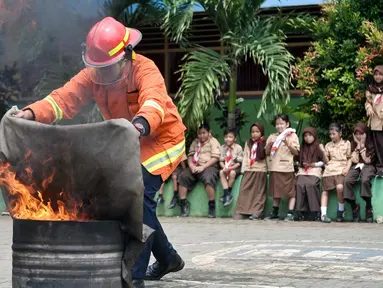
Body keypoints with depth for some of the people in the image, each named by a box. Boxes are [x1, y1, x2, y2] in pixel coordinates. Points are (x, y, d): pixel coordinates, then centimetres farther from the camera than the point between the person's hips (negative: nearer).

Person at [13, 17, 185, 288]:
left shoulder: (145, 70, -30)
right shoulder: (93, 75, -13)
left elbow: (154, 100, -50)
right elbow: (65, 97, -26)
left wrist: (141, 123, -73)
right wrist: (32, 113, -45)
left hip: (162, 138, -8)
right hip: (130, 144, 8)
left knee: (141, 197, -24)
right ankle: (168, 258, 36)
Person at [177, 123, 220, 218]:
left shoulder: (213, 142, 5)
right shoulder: (195, 142, 21)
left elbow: (215, 158, -6)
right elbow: (190, 155, 14)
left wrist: (203, 167, -16)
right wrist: (191, 165, -9)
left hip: (208, 166, -5)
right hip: (194, 167, 5)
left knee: (208, 178, -36)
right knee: (183, 176, -19)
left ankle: (212, 205, -30)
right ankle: (183, 203, -15)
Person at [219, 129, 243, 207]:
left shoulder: (238, 148, -9)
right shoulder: (222, 148, 1)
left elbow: (239, 162, -10)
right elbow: (221, 161, 2)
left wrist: (230, 168, -22)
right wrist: (224, 167, -19)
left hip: (235, 167, -3)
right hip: (225, 168, 3)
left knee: (232, 173, -34)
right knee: (221, 172, -28)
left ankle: (227, 194, -20)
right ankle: (227, 194, -32)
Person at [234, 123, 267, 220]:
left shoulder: (265, 143, 3)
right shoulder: (248, 143, 16)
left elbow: (267, 156, -3)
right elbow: (245, 156, 12)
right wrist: (244, 168, 5)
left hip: (260, 170, -3)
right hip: (248, 170, 3)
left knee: (258, 192, -1)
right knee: (244, 190, -2)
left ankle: (257, 212, -2)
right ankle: (240, 212, -3)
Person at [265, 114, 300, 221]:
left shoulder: (292, 136, 3)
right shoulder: (272, 137, 14)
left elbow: (296, 152, -2)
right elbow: (267, 153, 14)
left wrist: (287, 143, -14)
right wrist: (269, 144, -5)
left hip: (287, 167, -4)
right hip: (274, 167, 4)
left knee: (290, 191, -4)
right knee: (276, 190, 11)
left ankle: (290, 213, -5)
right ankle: (275, 212, 18)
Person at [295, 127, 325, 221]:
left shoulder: (319, 147, 14)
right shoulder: (302, 148, 27)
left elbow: (324, 161, 6)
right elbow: (299, 161, 24)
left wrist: (315, 164, -5)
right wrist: (301, 165, 5)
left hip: (314, 172, -4)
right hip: (302, 172, 4)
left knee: (310, 184, -35)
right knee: (299, 184, -30)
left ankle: (314, 211, -30)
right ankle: (301, 211, -29)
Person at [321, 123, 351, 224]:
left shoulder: (346, 143, 13)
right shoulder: (328, 145, 18)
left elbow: (350, 158, 10)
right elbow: (326, 161, 14)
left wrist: (347, 168, -6)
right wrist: (323, 153, -5)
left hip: (341, 169, -4)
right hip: (329, 169, 4)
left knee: (339, 187, -27)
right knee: (325, 190, -7)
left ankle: (341, 211, -7)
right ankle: (323, 214, -9)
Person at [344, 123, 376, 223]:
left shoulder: (371, 144, 4)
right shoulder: (353, 144, 14)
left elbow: (367, 160, -6)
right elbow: (355, 160, 1)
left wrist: (362, 145, -6)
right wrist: (358, 145, -2)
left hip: (368, 166, -3)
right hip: (356, 166, 3)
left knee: (365, 180, -40)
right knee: (347, 181, -32)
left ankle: (369, 207, -26)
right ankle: (354, 207, -17)